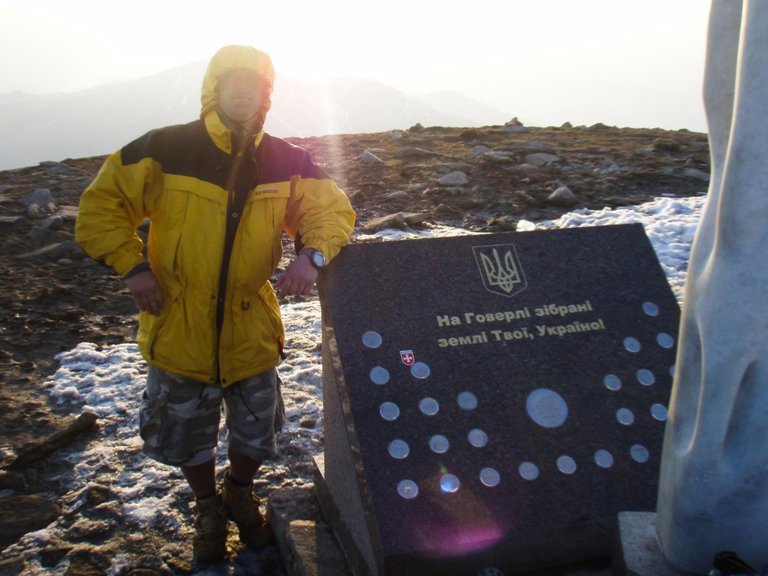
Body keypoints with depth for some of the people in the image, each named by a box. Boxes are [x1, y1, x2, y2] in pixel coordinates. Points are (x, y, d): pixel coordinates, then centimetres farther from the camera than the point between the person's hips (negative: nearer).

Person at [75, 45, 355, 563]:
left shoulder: (286, 162, -5)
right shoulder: (165, 150, -10)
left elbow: (332, 209, -3)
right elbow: (101, 204, -2)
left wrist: (313, 253, -23)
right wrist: (132, 264, -13)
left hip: (251, 331, 2)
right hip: (179, 331, -1)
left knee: (255, 433, 18)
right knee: (188, 437, 18)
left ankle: (241, 494, 51)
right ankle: (208, 508, 48)